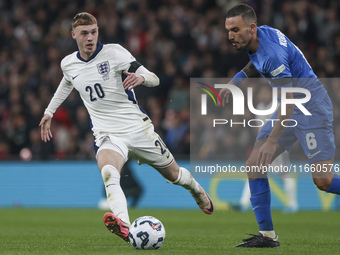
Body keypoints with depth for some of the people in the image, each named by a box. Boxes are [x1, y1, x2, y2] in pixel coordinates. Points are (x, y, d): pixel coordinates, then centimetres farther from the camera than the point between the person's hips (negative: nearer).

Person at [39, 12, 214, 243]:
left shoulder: (113, 52, -9)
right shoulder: (68, 64, 3)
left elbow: (154, 79, -12)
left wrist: (141, 77, -34)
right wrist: (50, 111, 34)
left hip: (138, 127, -1)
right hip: (107, 135, 1)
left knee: (173, 174, 14)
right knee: (108, 173, -33)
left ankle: (197, 190, 51)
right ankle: (123, 226, -56)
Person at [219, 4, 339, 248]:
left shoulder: (272, 51, -27)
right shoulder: (260, 35, 1)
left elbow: (288, 101, -29)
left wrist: (272, 141, -31)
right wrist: (236, 81, 12)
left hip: (312, 105, -9)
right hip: (289, 108, 9)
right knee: (254, 165, -2)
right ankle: (267, 235, 1)